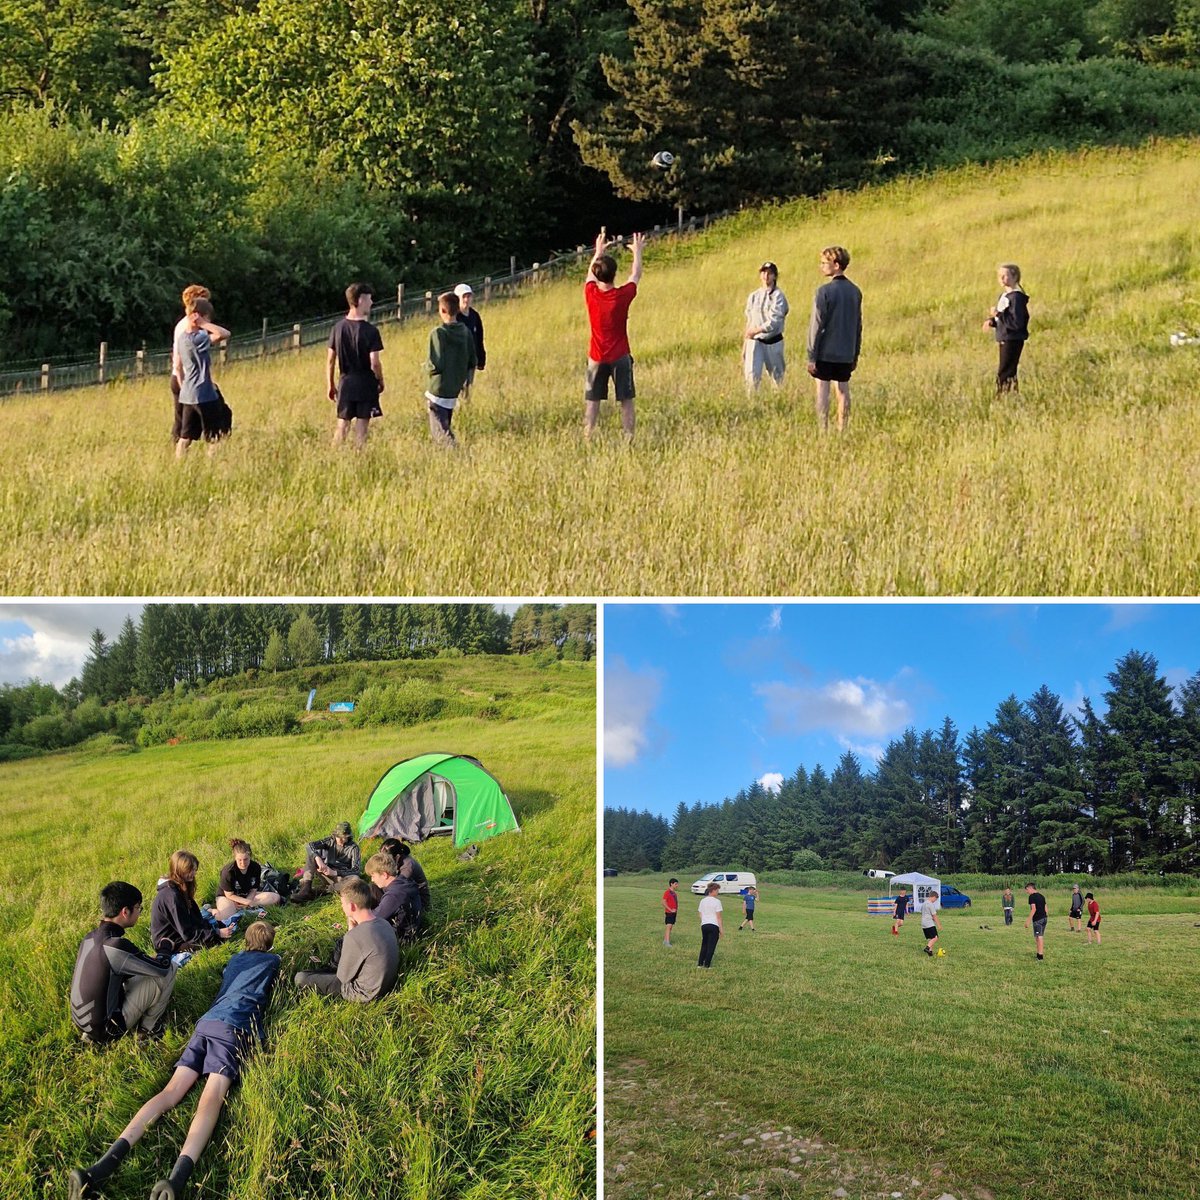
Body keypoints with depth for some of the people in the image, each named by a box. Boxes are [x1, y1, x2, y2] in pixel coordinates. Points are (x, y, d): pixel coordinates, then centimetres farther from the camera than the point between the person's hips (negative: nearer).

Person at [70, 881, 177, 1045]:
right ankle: (148, 1028, 8)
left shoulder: (90, 938, 0)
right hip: (106, 1030, -9)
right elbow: (162, 968, -17)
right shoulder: (116, 945, -26)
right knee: (169, 970, -8)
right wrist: (164, 954, 7)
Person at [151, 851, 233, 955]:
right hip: (171, 945, -10)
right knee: (219, 940, -21)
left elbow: (196, 918, 7)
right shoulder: (171, 896, -24)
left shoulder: (181, 889, 6)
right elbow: (188, 933, -24)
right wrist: (217, 933, -24)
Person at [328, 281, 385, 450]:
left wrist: (330, 385, 12)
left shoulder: (338, 328, 0)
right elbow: (375, 362, -15)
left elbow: (330, 360, 3)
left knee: (342, 423, 11)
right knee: (361, 424, 4)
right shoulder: (370, 331, -14)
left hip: (345, 382, 4)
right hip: (365, 383, -4)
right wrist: (380, 381, 2)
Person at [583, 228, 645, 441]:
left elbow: (590, 274, 15)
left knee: (592, 401, 4)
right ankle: (629, 438, 0)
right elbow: (636, 276, 7)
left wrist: (599, 252, 28)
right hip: (621, 356, -2)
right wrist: (637, 252, 22)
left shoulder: (591, 294, -8)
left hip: (596, 358, 2)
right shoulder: (622, 296, -13)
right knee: (626, 400, 2)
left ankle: (588, 438, 0)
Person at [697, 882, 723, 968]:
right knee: (711, 946, 3)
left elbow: (700, 916, 9)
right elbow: (718, 917, -9)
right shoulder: (716, 901, -9)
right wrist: (721, 928, -3)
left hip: (704, 925, 5)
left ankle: (700, 963, 17)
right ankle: (707, 964, 3)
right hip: (714, 926, -5)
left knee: (704, 945, 17)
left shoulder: (702, 901, 7)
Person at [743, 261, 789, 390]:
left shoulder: (778, 296, -4)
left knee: (777, 376, 6)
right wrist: (744, 347, 11)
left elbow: (774, 322, -15)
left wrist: (756, 330, -25)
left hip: (773, 341, -3)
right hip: (754, 341, 3)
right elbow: (749, 322, 14)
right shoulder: (753, 296, 12)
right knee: (751, 375, -13)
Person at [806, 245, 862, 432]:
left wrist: (811, 356, -9)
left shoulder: (824, 291, -13)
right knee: (843, 390, 8)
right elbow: (858, 326, 12)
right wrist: (855, 355, 19)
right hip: (846, 353, 6)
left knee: (822, 389, 0)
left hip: (825, 352, -5)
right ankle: (842, 430, 9)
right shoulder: (855, 292, 7)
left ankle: (823, 429, -3)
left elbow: (816, 325, -13)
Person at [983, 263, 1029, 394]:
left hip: (1013, 340, -10)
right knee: (1008, 372, 15)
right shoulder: (1003, 296, 13)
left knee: (1004, 373, -10)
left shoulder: (1016, 297, -17)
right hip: (1005, 339, 10)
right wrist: (992, 321, 2)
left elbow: (1017, 323, -23)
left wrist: (999, 315, -22)